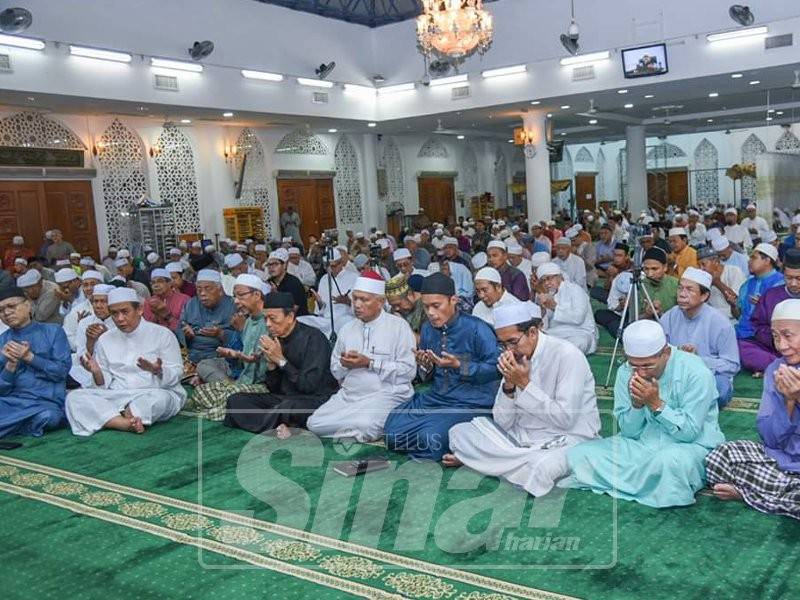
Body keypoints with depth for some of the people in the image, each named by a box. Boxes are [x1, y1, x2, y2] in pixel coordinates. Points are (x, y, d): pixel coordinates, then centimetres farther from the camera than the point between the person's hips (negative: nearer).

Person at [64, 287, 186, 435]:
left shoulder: (162, 334, 3)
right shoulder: (105, 339, 13)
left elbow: (175, 376, -2)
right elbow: (104, 384, 10)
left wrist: (158, 371, -24)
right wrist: (96, 372, -13)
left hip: (155, 392, -3)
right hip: (115, 396, 4)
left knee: (158, 398, -38)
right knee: (74, 397, -21)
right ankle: (128, 423, -34)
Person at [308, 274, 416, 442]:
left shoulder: (398, 326, -1)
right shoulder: (347, 329, 18)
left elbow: (408, 370, -11)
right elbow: (335, 370, 19)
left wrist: (369, 363, -13)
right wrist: (344, 364, -6)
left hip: (385, 394, -6)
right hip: (348, 395, 6)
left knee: (365, 425, -36)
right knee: (314, 423, -15)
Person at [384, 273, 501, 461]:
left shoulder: (477, 329, -14)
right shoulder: (428, 329, 6)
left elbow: (495, 369, -17)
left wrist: (459, 366, -23)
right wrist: (425, 366, -7)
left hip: (471, 402, -6)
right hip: (436, 397, 7)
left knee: (432, 438, -29)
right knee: (393, 428, -11)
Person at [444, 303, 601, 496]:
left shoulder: (567, 355, -17)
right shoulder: (515, 358, 2)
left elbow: (565, 419, -22)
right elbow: (503, 422, -1)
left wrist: (525, 384, -22)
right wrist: (509, 385, -18)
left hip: (565, 438, -5)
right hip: (523, 436, 6)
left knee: (542, 467, -38)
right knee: (459, 432, -5)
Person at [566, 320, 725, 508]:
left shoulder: (696, 372, -16)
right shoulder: (625, 373, -3)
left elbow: (690, 432, -17)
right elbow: (629, 432, -2)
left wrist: (656, 404, -26)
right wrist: (637, 404, -20)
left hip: (690, 446, -4)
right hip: (641, 444, 5)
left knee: (671, 460, -42)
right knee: (578, 455, -15)